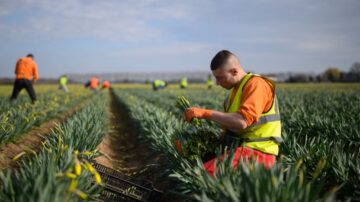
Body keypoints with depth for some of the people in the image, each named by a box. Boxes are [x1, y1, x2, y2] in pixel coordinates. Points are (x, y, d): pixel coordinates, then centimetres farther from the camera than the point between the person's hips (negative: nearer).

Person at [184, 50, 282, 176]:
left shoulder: (256, 84, -11)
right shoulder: (236, 89, 18)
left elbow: (242, 122, -26)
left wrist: (205, 113, -21)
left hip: (256, 153, -10)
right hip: (240, 148, 10)